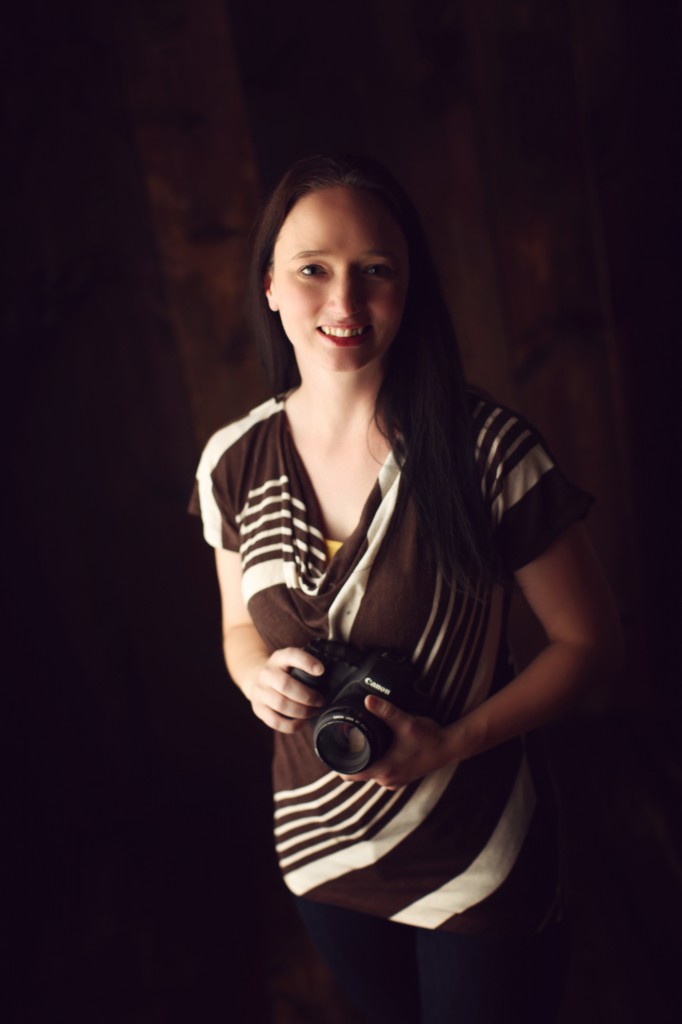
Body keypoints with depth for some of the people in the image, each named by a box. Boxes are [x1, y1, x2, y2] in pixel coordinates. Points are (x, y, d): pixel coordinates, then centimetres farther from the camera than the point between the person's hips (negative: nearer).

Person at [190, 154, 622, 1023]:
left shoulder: (488, 451, -20)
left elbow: (588, 637, -10)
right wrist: (258, 674, -15)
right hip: (320, 854, 4)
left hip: (477, 862, -4)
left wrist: (454, 741, -21)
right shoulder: (231, 464, -9)